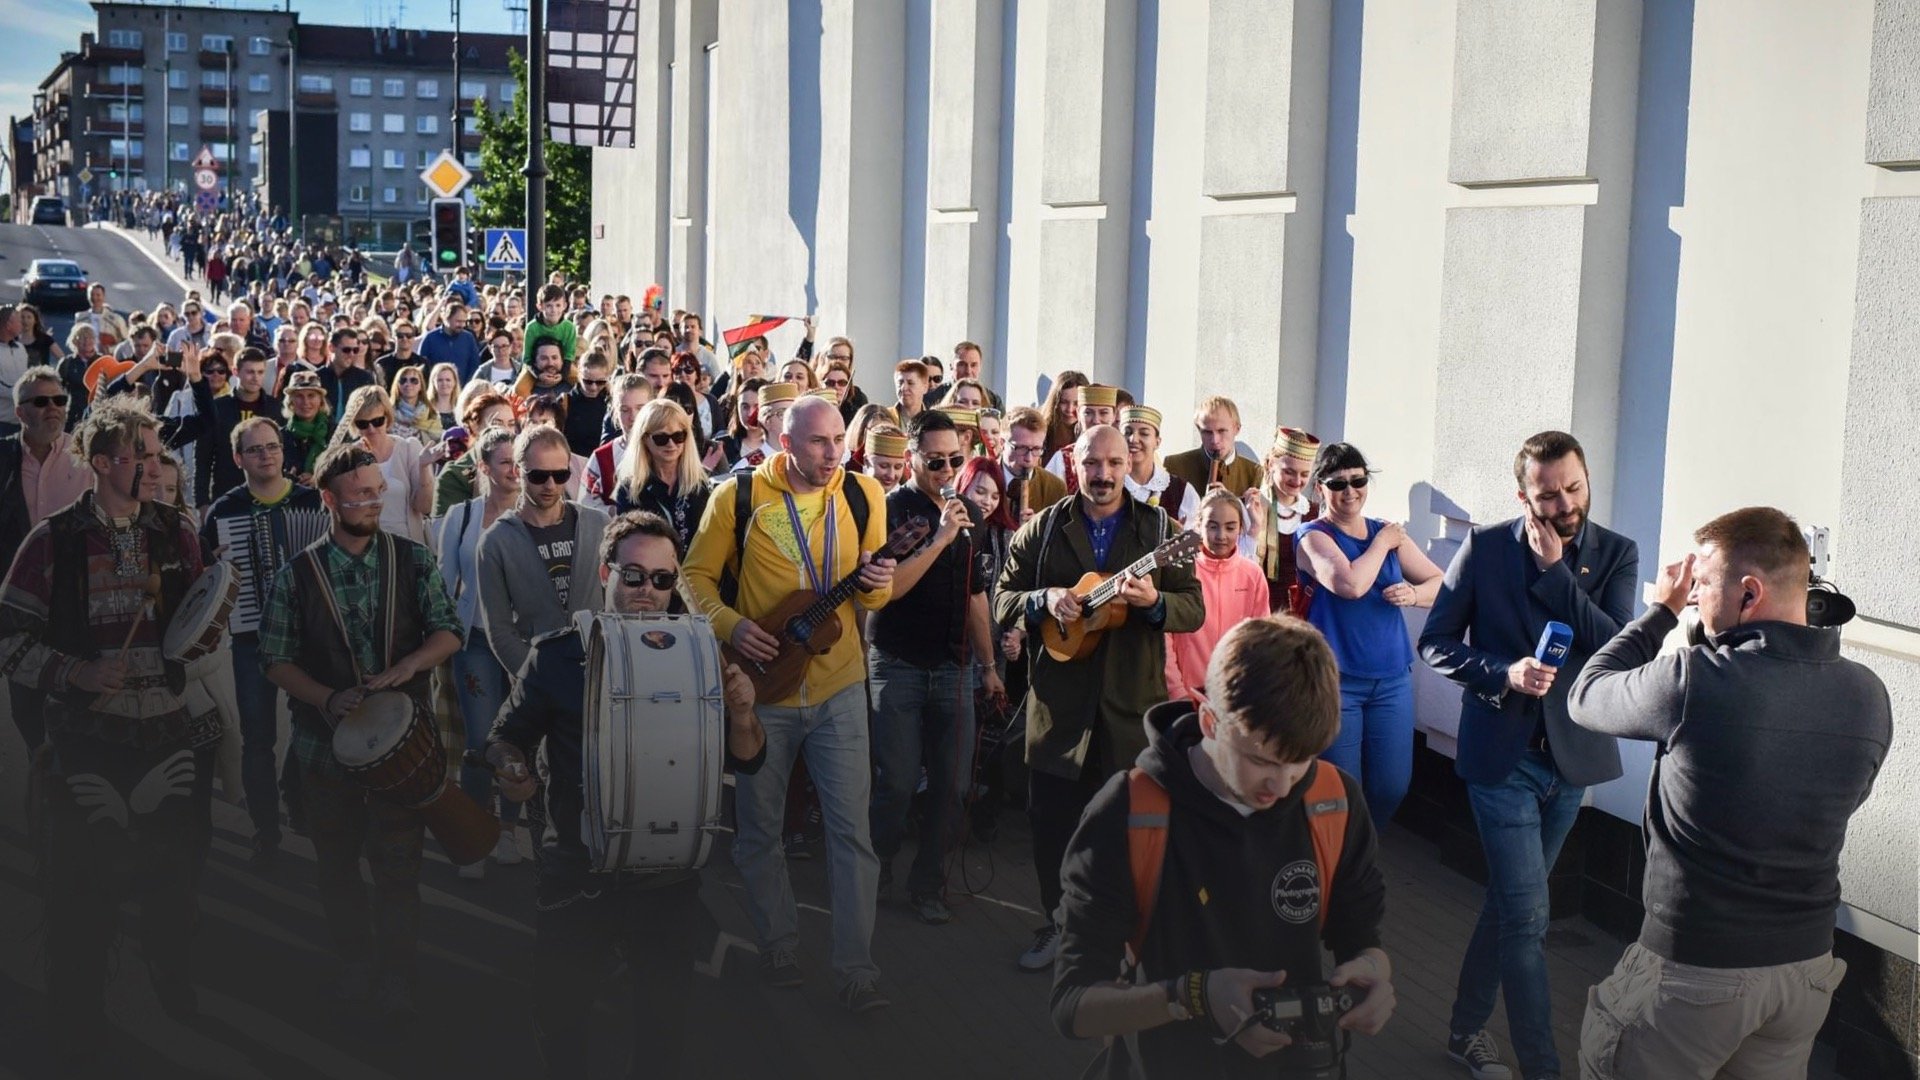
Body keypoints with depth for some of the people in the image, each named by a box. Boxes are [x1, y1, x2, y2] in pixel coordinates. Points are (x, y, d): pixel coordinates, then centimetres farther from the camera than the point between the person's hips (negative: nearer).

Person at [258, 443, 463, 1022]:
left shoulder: (412, 559, -1)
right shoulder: (297, 574, -3)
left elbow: (448, 632, -1)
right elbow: (276, 659, -2)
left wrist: (406, 667, -19)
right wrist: (328, 698, -18)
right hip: (327, 737, 1)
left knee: (397, 861, 1)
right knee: (337, 861, 13)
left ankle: (395, 980, 14)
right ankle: (354, 966, 31)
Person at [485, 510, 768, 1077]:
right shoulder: (557, 654, -1)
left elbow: (747, 761, 0)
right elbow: (507, 735, 8)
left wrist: (742, 712, -21)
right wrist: (509, 765, -15)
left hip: (666, 874, 0)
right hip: (576, 873, 0)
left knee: (668, 1009, 8)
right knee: (559, 1009, 6)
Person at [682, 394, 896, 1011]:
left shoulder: (862, 496, 1)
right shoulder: (738, 496, -6)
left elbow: (871, 595, 8)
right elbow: (698, 575, 1)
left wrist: (876, 586, -15)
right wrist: (730, 624, -15)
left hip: (838, 687, 1)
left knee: (851, 827, -3)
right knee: (759, 828, 10)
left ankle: (856, 969, 3)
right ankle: (779, 947, 28)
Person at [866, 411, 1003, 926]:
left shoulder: (965, 515, 12)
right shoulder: (892, 508, -6)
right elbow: (887, 587, -18)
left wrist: (989, 665, 17)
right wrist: (940, 538, -22)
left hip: (954, 667, 5)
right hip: (898, 665, -5)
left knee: (952, 785, 3)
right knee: (897, 783, -4)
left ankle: (928, 884, 17)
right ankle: (875, 876, 18)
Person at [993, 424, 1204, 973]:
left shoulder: (1160, 529, 3)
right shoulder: (1042, 529, 5)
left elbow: (1195, 609, 0)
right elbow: (1002, 599, 6)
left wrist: (1154, 601, -21)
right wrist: (1044, 600, -14)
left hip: (1133, 703, -1)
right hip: (1059, 701, 1)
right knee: (1051, 819, 7)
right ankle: (1059, 922, 26)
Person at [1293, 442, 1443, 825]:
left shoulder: (1388, 533, 10)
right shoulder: (1313, 537, -5)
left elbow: (1441, 583, 12)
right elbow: (1350, 585, -23)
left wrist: (1414, 594, -10)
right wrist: (1382, 544, -8)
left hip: (1392, 678, 5)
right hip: (1335, 679, -5)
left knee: (1392, 787, 5)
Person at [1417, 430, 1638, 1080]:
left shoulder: (1616, 554, -1)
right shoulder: (1485, 548, -6)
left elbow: (1617, 648, -13)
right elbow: (1435, 642, -3)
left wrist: (1555, 570, -18)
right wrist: (1502, 673, -19)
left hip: (1573, 756, 3)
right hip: (1501, 755, -3)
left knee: (1509, 901, 16)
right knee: (1527, 916, -5)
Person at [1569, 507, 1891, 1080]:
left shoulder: (1695, 680, -23)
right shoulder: (1868, 694, -4)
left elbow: (1585, 696, -5)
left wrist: (1663, 610, 5)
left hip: (1694, 968, -6)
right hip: (1809, 965, 6)